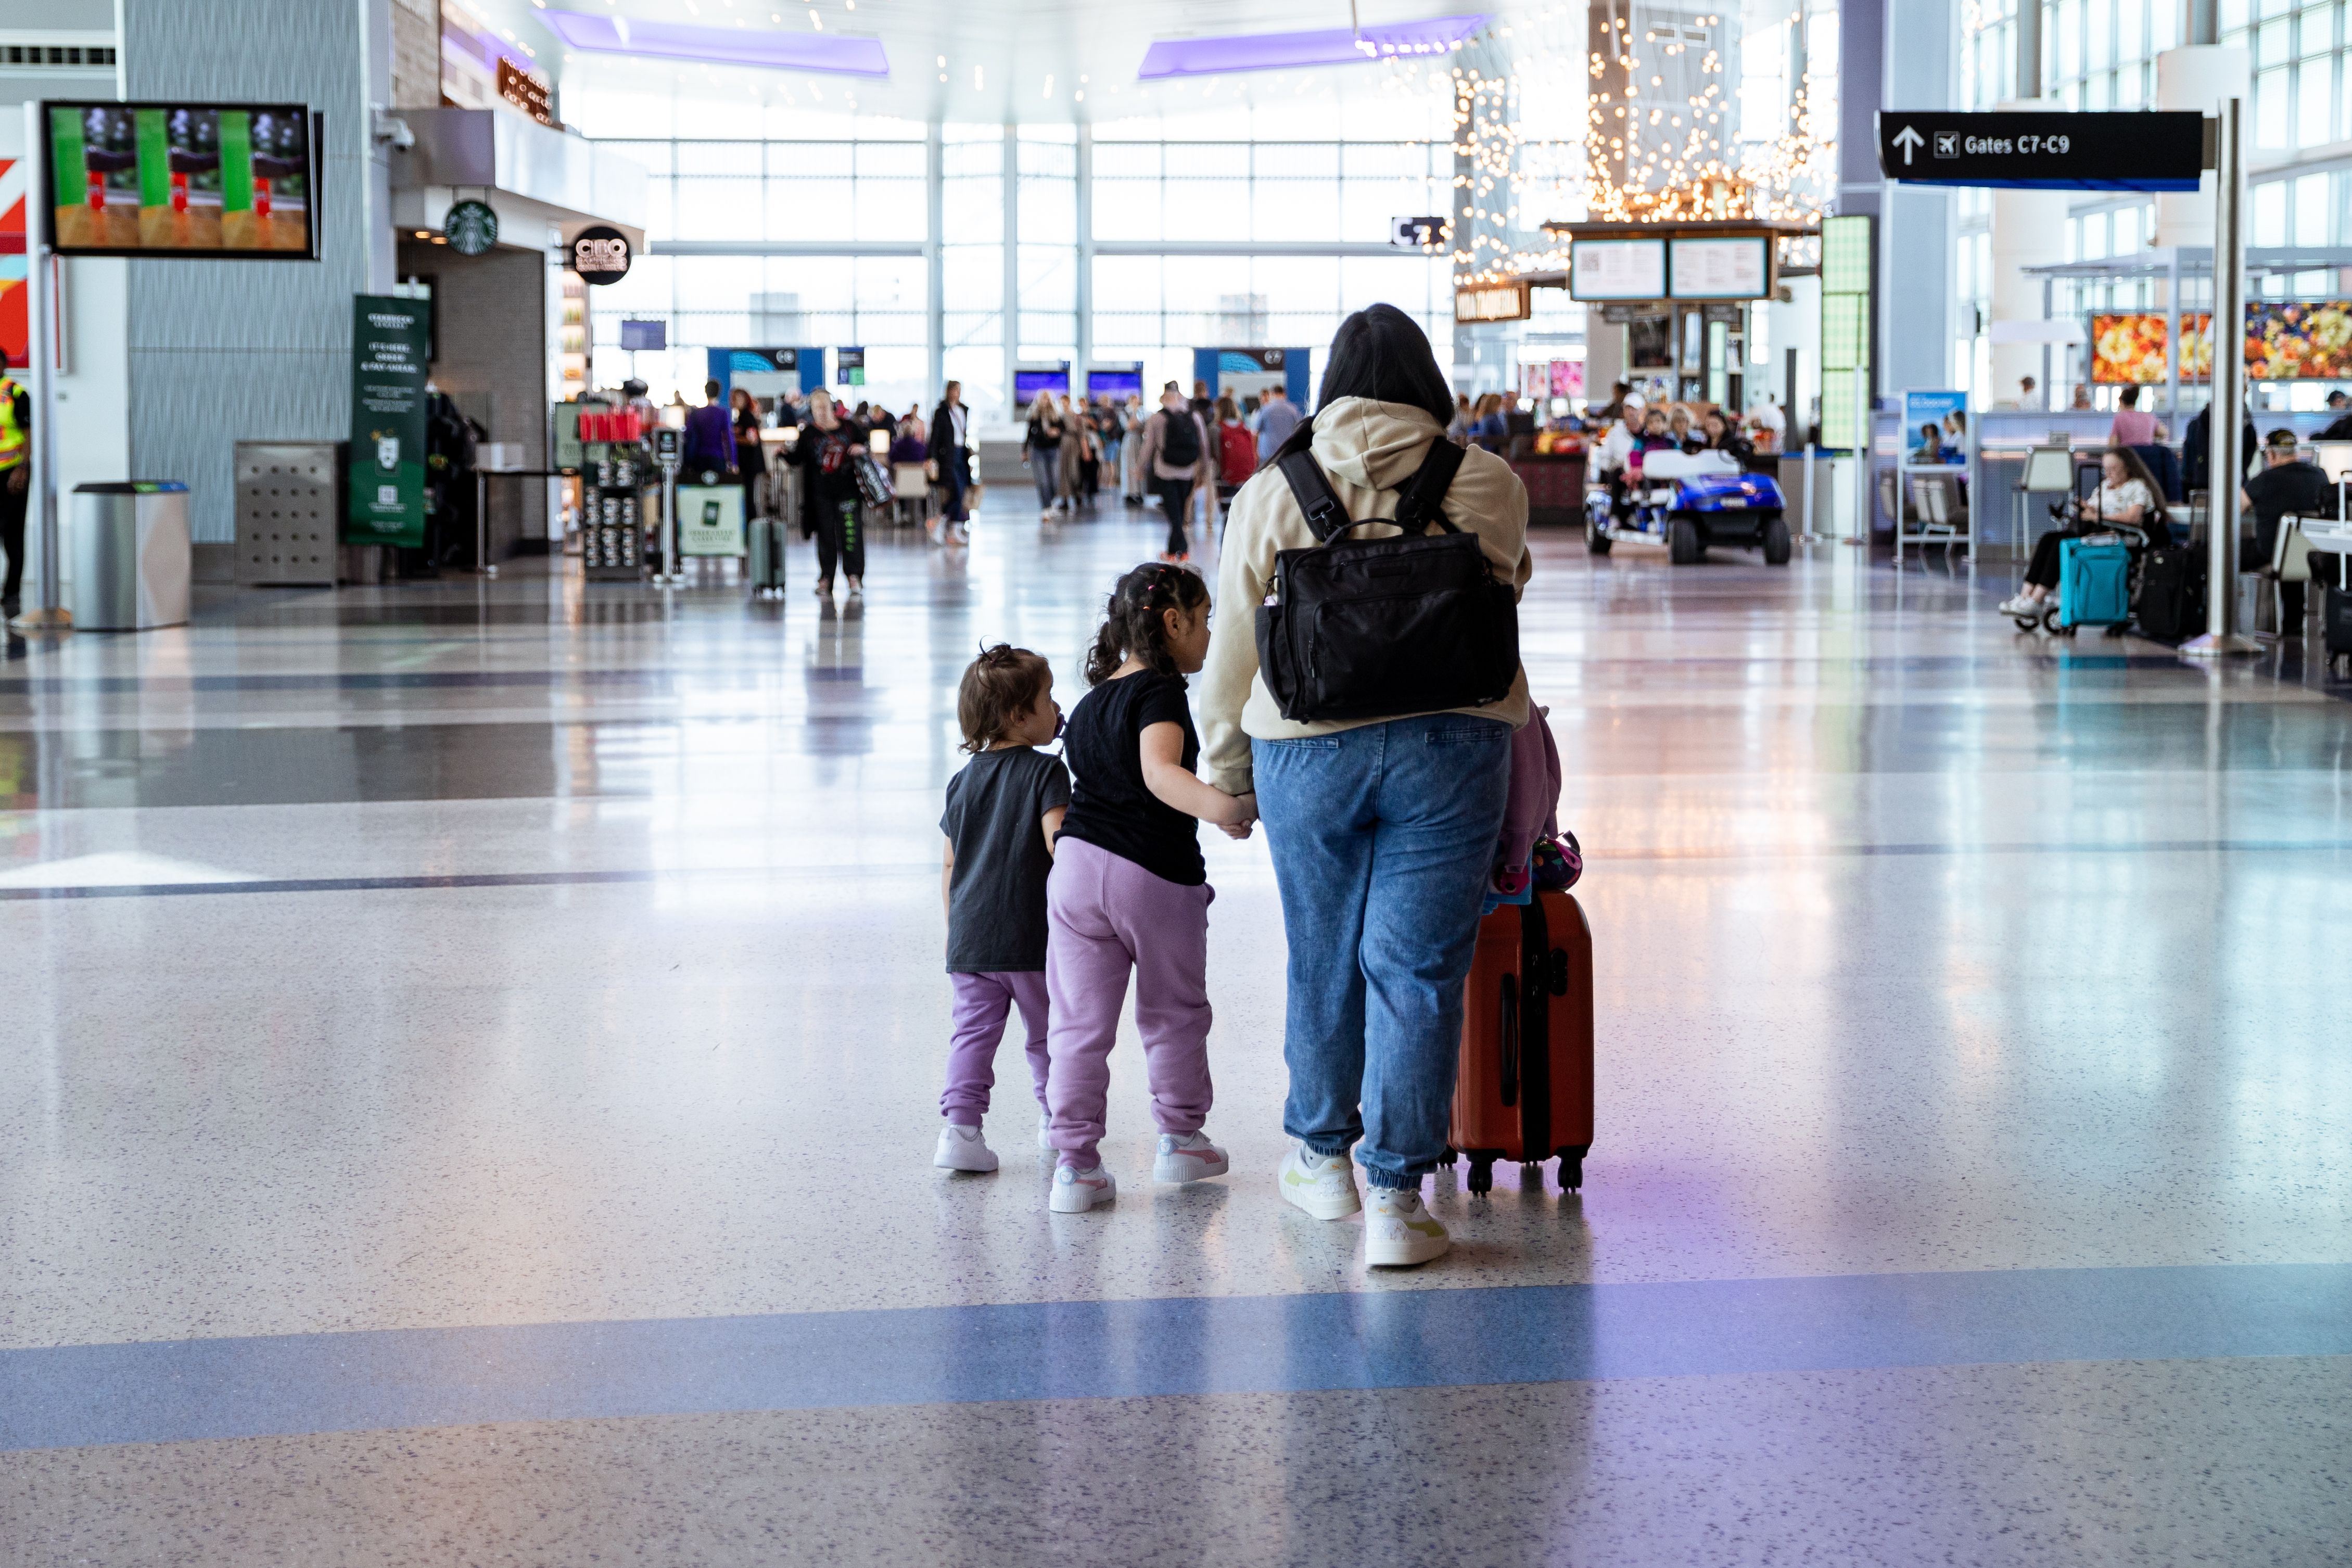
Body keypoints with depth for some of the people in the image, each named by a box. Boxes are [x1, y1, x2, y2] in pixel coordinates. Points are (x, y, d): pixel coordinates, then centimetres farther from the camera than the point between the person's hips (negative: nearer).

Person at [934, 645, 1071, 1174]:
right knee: (1047, 1033, 12)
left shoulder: (963, 781, 10)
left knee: (973, 1032, 3)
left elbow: (951, 863, 13)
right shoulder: (1045, 772, -8)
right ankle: (1057, 1121, 26)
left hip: (970, 934, 4)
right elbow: (1057, 843, -19)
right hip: (1032, 934, -4)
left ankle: (959, 1126, -10)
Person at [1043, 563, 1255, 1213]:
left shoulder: (1090, 702, 14)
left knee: (1078, 1023, 3)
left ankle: (1074, 1163, -3)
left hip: (1077, 868, 6)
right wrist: (1218, 807, -47)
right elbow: (1160, 772, -30)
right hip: (1156, 878, -5)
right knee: (1174, 1013, 15)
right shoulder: (1159, 694, -11)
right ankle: (1181, 1140, 26)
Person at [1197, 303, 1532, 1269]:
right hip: (1451, 745, -1)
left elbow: (1235, 645, 4)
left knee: (1323, 959, 16)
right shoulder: (1487, 483, 0)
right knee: (1417, 966, 2)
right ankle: (1396, 1198, 0)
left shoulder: (1271, 493, 1)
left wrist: (1223, 767, 16)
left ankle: (1323, 1155, 34)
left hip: (1309, 748, 1)